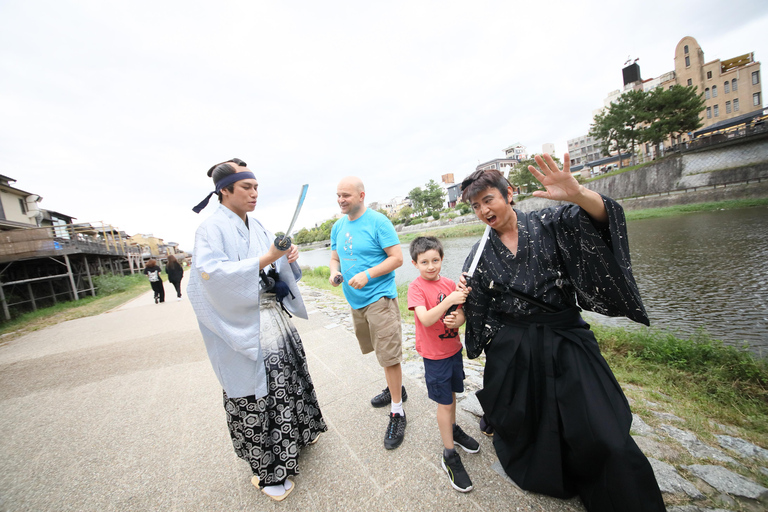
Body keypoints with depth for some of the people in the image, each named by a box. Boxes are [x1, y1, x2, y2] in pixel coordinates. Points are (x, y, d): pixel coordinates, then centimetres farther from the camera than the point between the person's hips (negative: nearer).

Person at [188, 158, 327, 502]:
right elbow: (212, 273, -24)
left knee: (286, 375, 19)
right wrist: (264, 260, -30)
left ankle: (297, 431, 44)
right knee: (253, 396, 5)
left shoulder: (255, 226, 11)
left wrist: (288, 257, -7)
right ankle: (266, 470, 27)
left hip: (273, 315, 8)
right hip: (243, 325, -7)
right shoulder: (211, 229, -11)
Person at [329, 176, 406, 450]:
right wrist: (334, 273, -4)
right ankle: (395, 388, 45)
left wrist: (368, 274, -24)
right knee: (381, 351, 22)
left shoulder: (378, 222, -12)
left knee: (389, 356, 0)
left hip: (379, 297, -7)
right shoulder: (338, 226, 9)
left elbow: (397, 258, -14)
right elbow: (335, 258, 18)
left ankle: (397, 412, 19)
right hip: (355, 300, 7)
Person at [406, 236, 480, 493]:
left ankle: (453, 429, 49)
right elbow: (426, 320, -29)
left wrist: (457, 319, -22)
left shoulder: (449, 283, -3)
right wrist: (448, 300, -39)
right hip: (434, 354, -5)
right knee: (444, 402, 7)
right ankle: (449, 455, 27)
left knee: (452, 392, 23)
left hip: (454, 348, 5)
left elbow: (461, 313, 1)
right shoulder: (416, 286, -18)